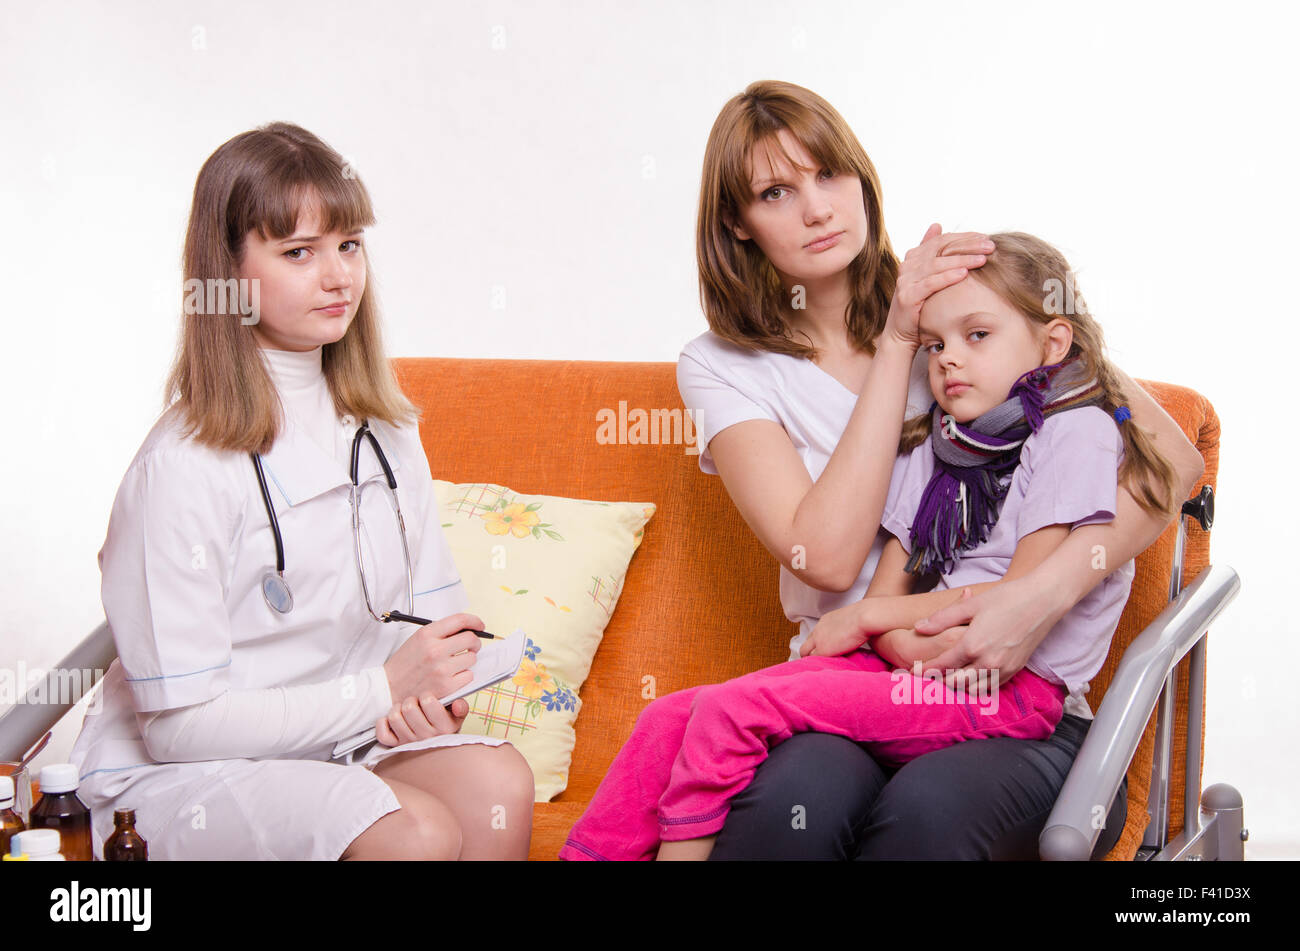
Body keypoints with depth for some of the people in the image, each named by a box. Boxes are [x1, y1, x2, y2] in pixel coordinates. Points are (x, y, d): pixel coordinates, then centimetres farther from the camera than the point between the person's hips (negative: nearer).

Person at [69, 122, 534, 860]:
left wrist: (432, 693, -9)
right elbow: (178, 722, -16)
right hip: (180, 774, -6)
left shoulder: (383, 431, 7)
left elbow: (436, 611, 15)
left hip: (347, 741, 6)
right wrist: (382, 690, -18)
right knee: (419, 831, -31)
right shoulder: (185, 465, -16)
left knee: (498, 780, -24)